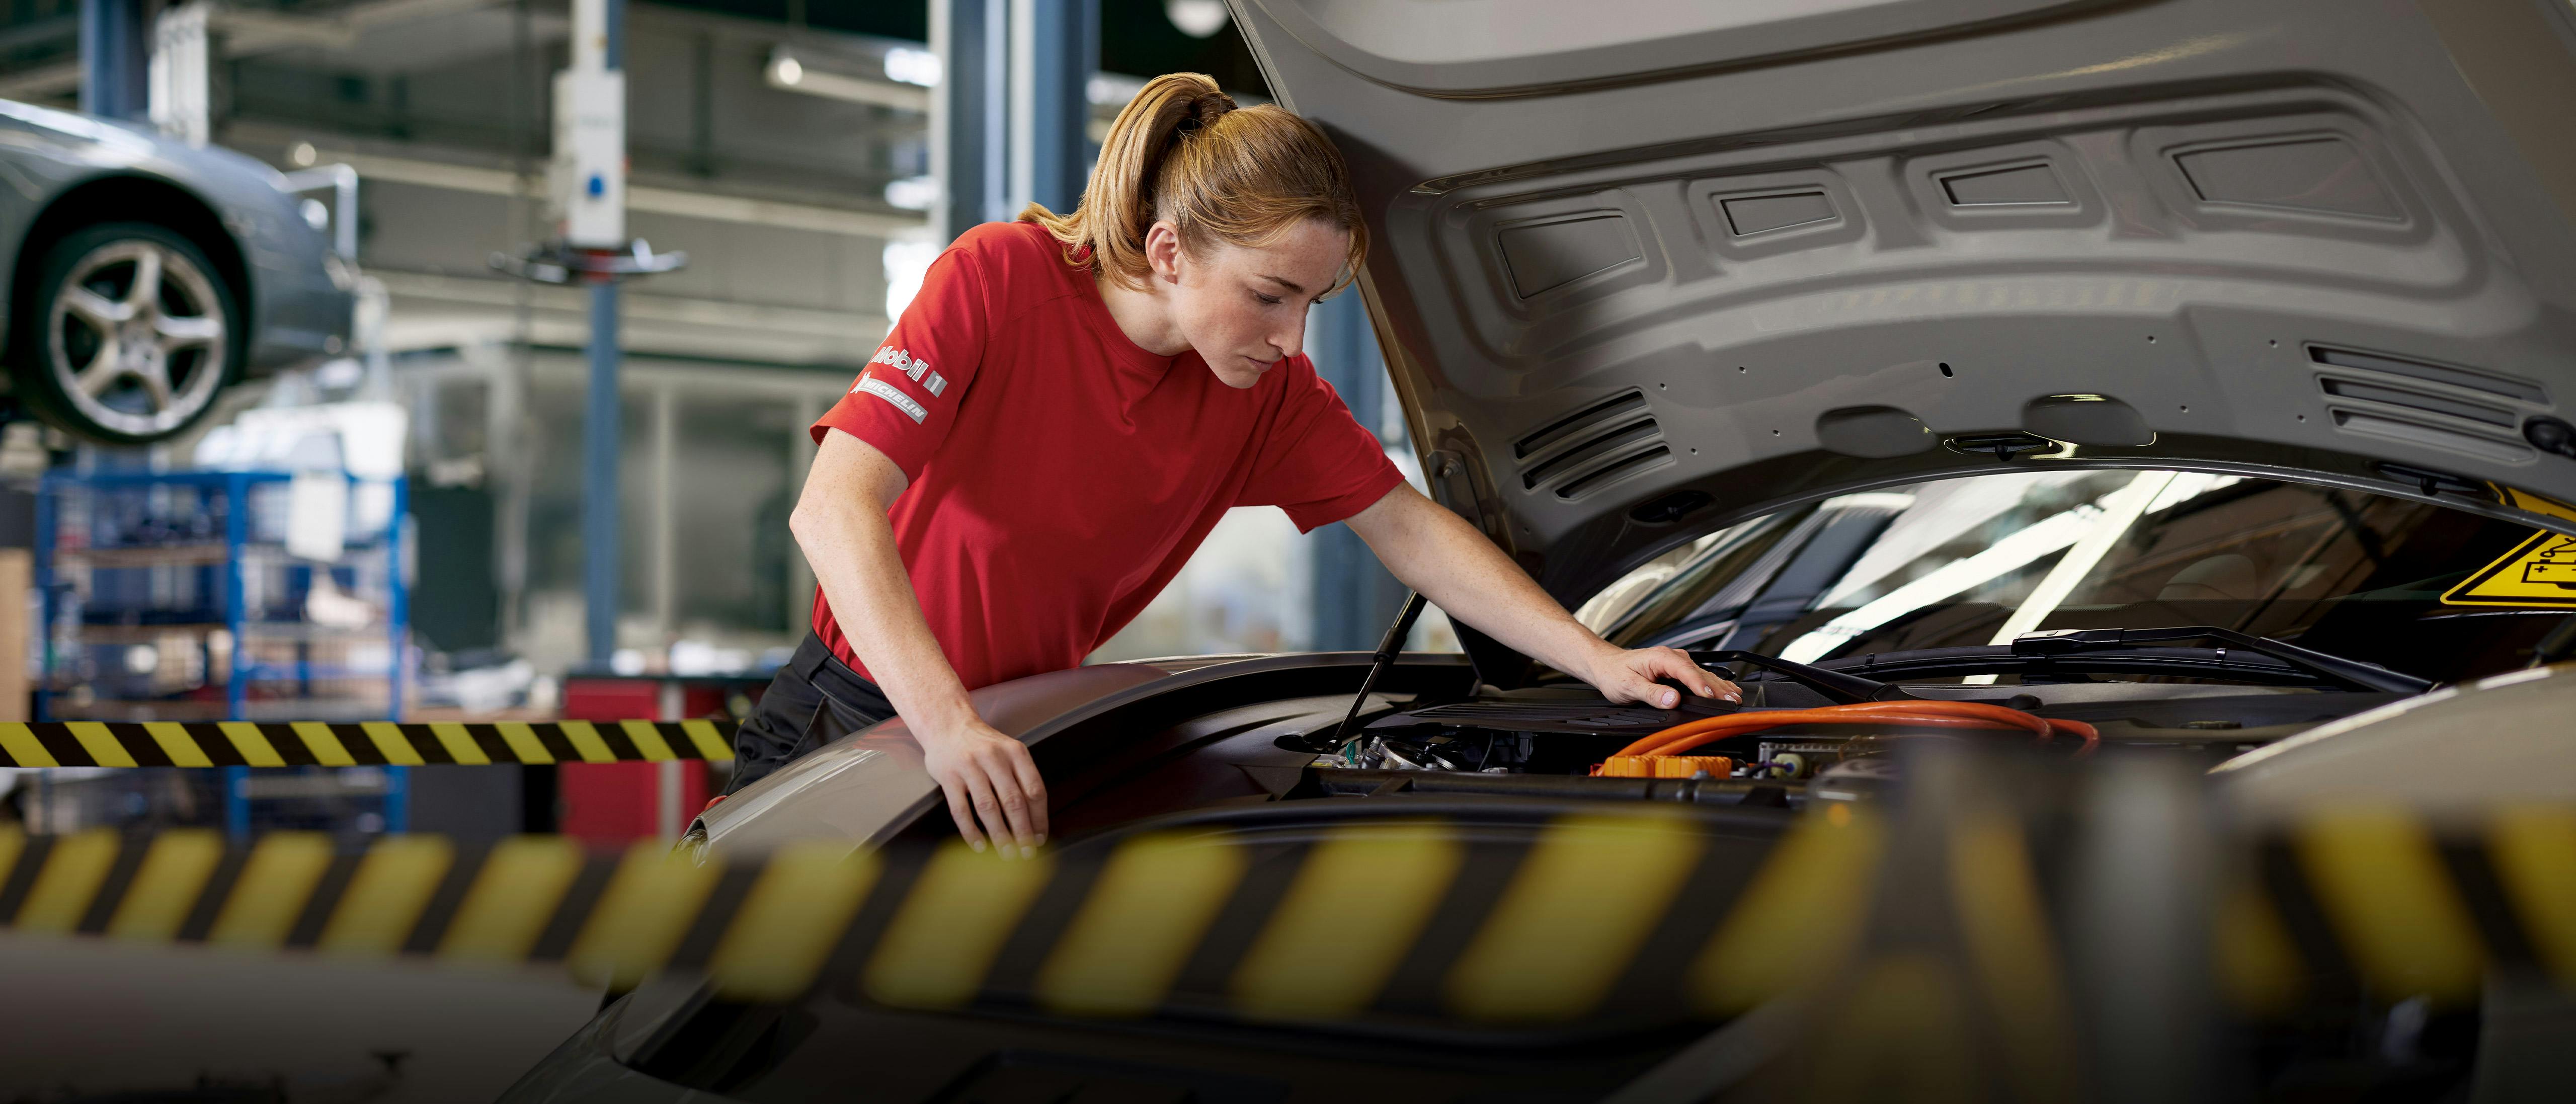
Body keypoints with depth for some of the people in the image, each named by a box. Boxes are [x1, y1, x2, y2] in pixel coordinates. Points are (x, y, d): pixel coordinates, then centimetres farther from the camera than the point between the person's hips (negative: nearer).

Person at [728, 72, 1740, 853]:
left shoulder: (1268, 390, -10)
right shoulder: (1000, 279, -26)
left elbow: (1408, 528, -4)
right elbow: (835, 508, -34)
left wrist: (1599, 662, -15)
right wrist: (945, 723, -48)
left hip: (1025, 726, 4)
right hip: (860, 709, -4)